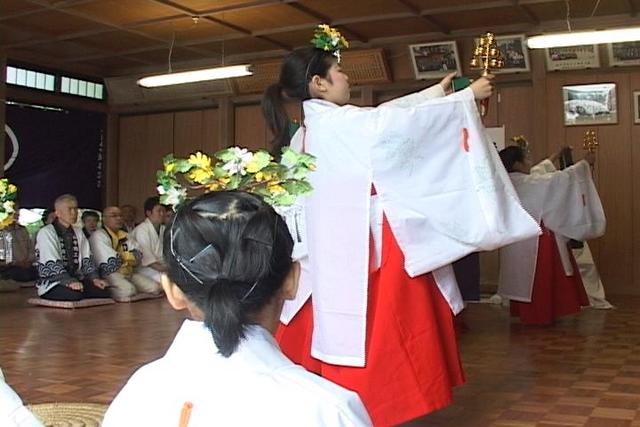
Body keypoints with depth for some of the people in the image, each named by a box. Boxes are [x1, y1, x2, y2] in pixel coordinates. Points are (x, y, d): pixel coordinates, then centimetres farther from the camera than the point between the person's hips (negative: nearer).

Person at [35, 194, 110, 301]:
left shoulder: (79, 233, 17)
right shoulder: (46, 233, -7)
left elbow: (86, 259, 9)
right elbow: (51, 264, -18)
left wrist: (94, 278, -10)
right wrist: (69, 281, -32)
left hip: (76, 280, 7)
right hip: (52, 283, -7)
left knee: (103, 291, -18)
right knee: (75, 295, -36)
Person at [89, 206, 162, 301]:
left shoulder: (124, 236, 20)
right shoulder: (98, 235, -4)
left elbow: (138, 255, 9)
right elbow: (111, 262, -14)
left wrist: (122, 255, -9)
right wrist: (129, 256, 2)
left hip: (129, 272, 8)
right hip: (110, 273, -7)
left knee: (155, 287, -8)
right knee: (128, 290, -35)